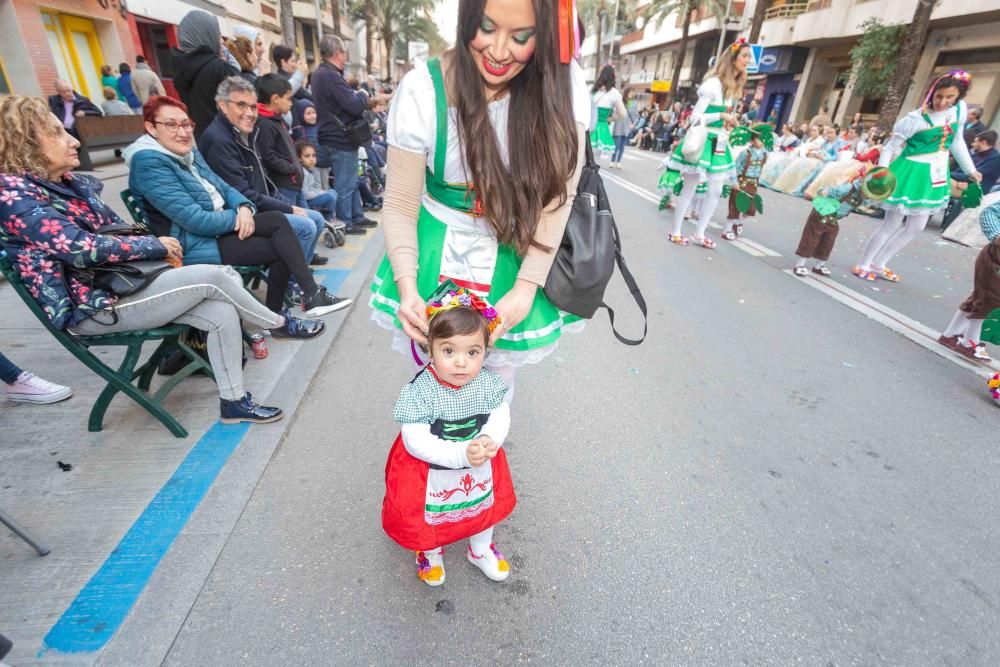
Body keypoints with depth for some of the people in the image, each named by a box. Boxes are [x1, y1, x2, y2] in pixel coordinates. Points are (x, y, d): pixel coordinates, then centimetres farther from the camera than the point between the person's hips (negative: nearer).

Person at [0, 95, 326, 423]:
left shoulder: (72, 183, 14)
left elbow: (118, 230, 18)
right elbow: (81, 248, -23)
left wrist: (159, 250, -2)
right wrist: (155, 245, -13)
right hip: (94, 307, -8)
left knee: (222, 314, -12)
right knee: (211, 277, -21)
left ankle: (234, 402, -3)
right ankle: (282, 324, 0)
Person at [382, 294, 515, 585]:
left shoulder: (488, 382, -20)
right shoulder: (420, 392, -32)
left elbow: (501, 417, -13)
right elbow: (415, 441, -31)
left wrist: (489, 440, -34)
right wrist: (460, 454, -38)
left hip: (480, 467, 4)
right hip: (431, 473, -3)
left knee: (484, 506, 30)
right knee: (432, 516, 26)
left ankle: (481, 549, 63)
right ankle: (431, 553, 61)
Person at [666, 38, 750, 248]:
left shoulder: (734, 87, 14)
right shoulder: (714, 83, -12)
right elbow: (695, 117, -15)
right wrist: (721, 116, -19)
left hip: (718, 143, 9)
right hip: (701, 141, -8)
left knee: (716, 190, 5)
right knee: (690, 188, -3)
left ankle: (699, 234, 14)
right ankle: (676, 232, 8)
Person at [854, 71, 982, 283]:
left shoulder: (960, 110, 0)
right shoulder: (915, 119, -18)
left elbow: (957, 141, 13)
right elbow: (890, 147, -14)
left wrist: (970, 170, 18)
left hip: (935, 176, 7)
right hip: (911, 173, -7)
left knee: (917, 227, 8)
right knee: (892, 224, -4)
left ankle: (878, 265, 17)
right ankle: (863, 265, 9)